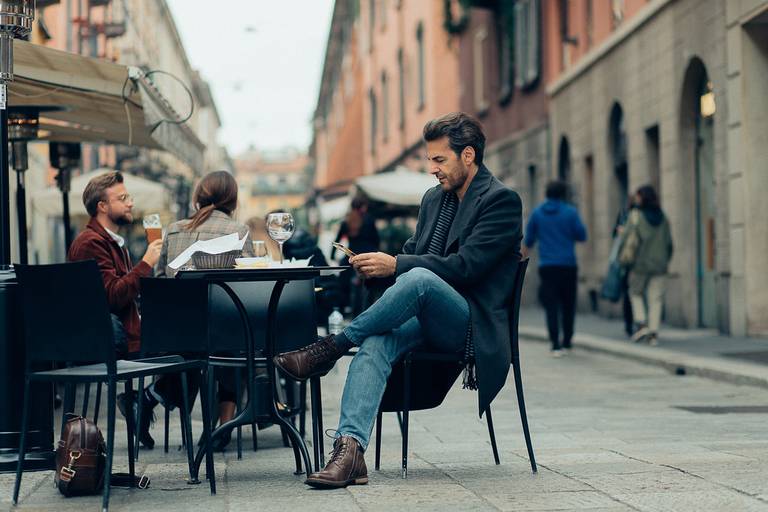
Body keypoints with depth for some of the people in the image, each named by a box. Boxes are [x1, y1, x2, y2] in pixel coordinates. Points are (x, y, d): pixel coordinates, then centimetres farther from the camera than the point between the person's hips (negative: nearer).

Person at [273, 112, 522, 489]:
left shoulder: (501, 200, -6)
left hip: (471, 325, -6)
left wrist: (395, 265, -20)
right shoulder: (434, 198, 19)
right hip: (425, 318, 6)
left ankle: (329, 349, -24)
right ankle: (350, 449, -44)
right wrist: (379, 265, -2)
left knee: (419, 278, -37)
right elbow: (413, 252, 21)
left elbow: (464, 266, -16)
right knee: (375, 342, -28)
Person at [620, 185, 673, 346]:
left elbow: (627, 237, -11)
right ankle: (653, 331, -1)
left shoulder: (636, 215, -8)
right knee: (655, 297, 5)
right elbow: (669, 242, 7)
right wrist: (665, 260, 16)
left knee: (635, 292, 14)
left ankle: (641, 323, -2)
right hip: (659, 263, 3)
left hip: (640, 262, -3)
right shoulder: (662, 217, 5)